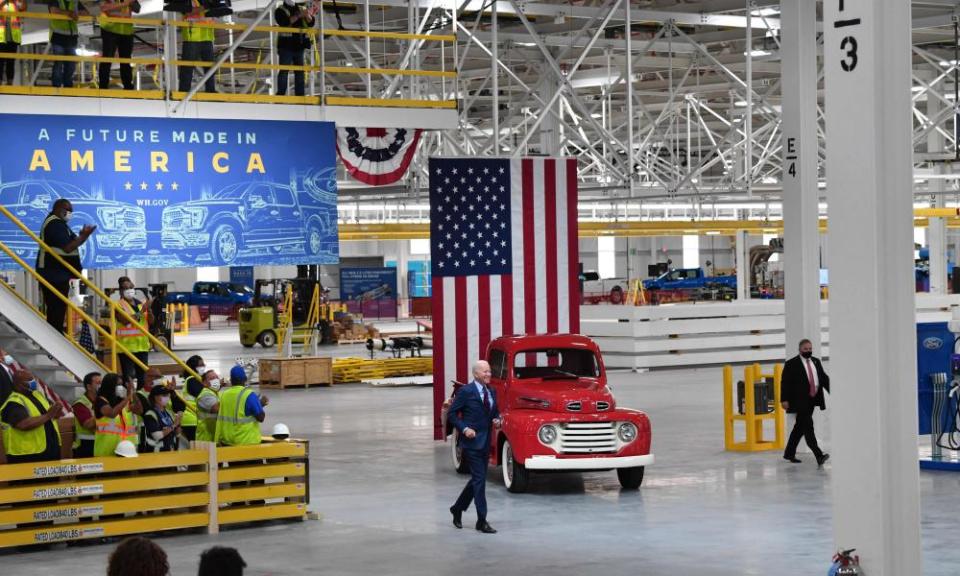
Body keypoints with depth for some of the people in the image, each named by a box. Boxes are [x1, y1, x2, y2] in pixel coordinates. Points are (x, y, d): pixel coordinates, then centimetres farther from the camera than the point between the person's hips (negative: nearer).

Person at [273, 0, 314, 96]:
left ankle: (300, 94, 10)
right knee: (284, 70, -7)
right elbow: (284, 22, -18)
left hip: (299, 46, 5)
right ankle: (280, 94, -7)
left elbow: (311, 23, 7)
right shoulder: (280, 10, 2)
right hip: (286, 46, -5)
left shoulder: (300, 9, 16)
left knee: (300, 70, 6)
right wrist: (299, 16, -23)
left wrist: (308, 16, -15)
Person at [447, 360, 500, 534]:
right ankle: (482, 521, -6)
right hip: (472, 441, -7)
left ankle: (457, 508, 33)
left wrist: (497, 420, 0)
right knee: (479, 479, -9)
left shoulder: (491, 392, 10)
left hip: (486, 442, 7)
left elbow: (495, 412, 22)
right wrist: (464, 428, -18)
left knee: (477, 479, 14)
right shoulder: (466, 392, -10)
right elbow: (452, 414, -7)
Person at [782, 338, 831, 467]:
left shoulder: (816, 362, 14)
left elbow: (824, 378, 12)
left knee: (800, 427, 13)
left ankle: (789, 453, 23)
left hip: (812, 400, 7)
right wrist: (784, 400, -14)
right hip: (800, 401, -7)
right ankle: (818, 455, -23)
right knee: (808, 426, -14)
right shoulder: (791, 364, -5)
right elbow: (786, 383, -7)